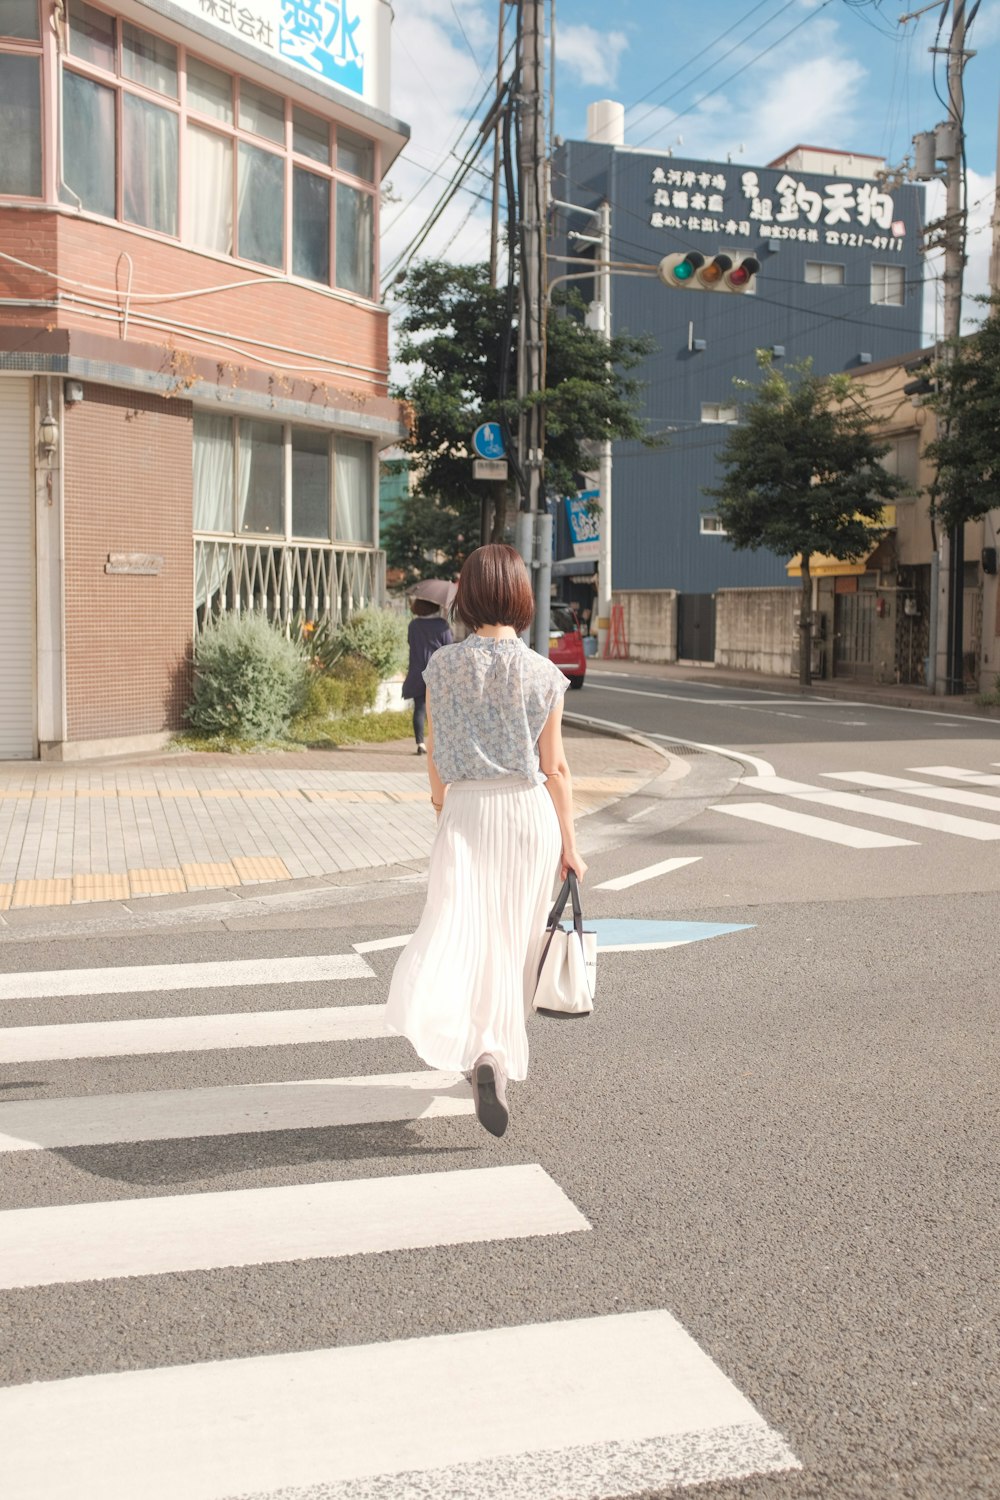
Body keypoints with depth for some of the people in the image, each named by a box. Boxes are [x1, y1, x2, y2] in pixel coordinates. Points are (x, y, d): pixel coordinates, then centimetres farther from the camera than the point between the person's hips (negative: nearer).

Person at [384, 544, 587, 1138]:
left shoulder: (443, 666, -3)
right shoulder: (543, 674, -6)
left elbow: (435, 754, 4)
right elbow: (555, 767, -3)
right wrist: (569, 844, 6)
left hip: (466, 811, 0)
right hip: (529, 812, 0)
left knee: (461, 927, 0)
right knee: (515, 937, 14)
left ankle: (482, 1051, -20)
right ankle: (502, 1044, 24)